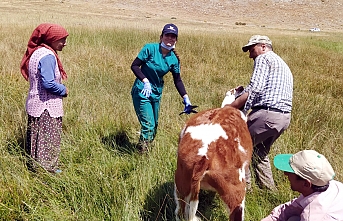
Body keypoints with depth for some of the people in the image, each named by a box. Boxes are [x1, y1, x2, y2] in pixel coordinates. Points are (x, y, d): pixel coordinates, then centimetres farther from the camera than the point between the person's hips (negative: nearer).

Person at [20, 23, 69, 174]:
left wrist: (60, 88, 8)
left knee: (36, 137, 18)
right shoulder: (47, 55, -20)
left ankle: (35, 165, 30)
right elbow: (49, 83, -26)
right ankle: (47, 171, 10)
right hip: (47, 106, -10)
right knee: (48, 140, 1)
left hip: (35, 103, 10)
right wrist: (64, 90, -9)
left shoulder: (36, 52, 10)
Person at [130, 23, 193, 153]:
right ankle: (141, 152, -2)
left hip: (156, 93, 6)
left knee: (154, 126, 14)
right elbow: (134, 66, -13)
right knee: (148, 125, -13)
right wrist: (145, 81, -26)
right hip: (142, 91, -6)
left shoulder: (174, 59, -1)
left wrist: (186, 99, -3)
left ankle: (145, 149, 32)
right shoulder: (150, 48, -13)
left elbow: (178, 80, 6)